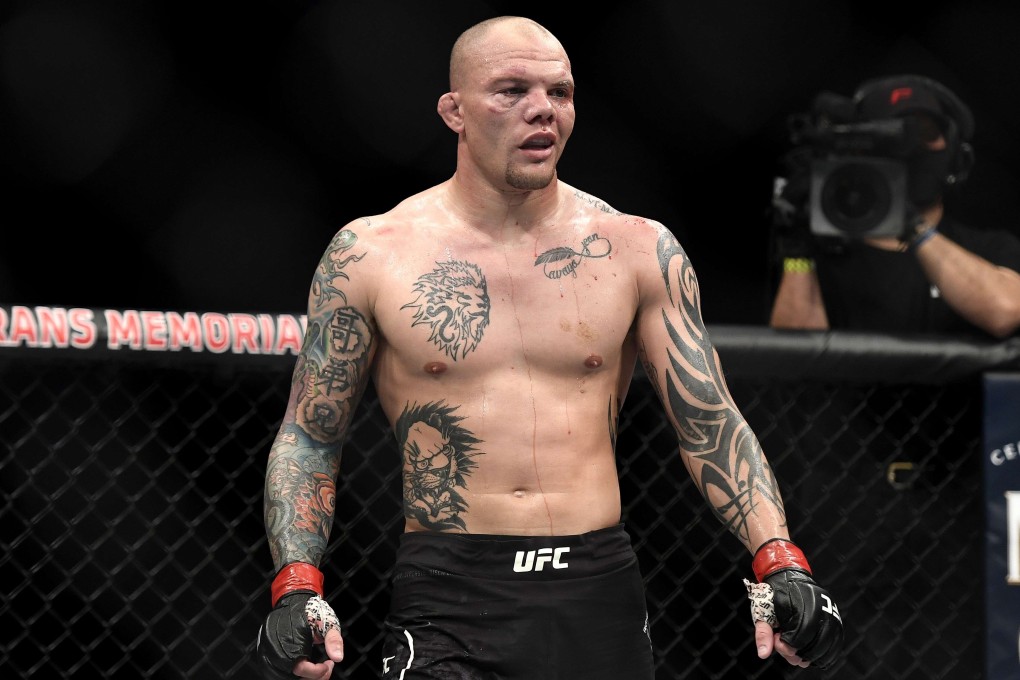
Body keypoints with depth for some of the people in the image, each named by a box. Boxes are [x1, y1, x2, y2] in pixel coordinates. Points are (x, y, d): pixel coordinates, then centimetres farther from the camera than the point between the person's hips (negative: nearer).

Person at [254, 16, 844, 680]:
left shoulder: (638, 250, 4)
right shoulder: (369, 254, 0)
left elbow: (712, 425, 4)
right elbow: (309, 439, 6)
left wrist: (779, 562, -11)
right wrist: (297, 589, -8)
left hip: (600, 597, 2)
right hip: (447, 597, -2)